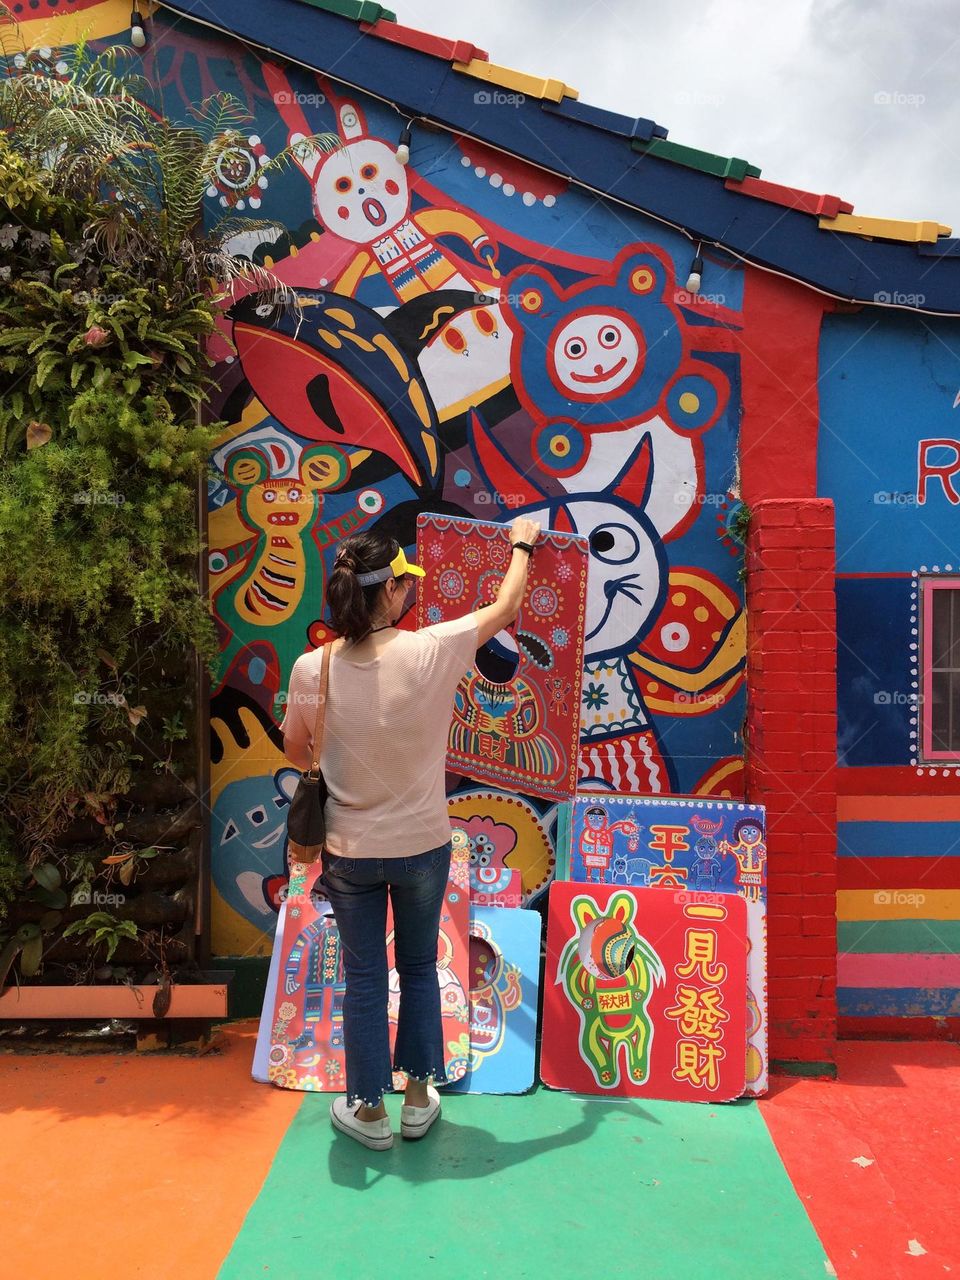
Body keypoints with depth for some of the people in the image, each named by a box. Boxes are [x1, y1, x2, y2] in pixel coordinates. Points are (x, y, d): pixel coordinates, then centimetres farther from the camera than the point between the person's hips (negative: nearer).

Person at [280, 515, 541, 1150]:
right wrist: (522, 543, 13)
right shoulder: (431, 651, -20)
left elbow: (297, 753, 0)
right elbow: (505, 610, -3)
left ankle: (369, 1109, 31)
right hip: (422, 847, 0)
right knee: (419, 968, 21)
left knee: (364, 979, 16)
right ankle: (420, 1097, 35)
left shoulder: (312, 670, -16)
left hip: (351, 852, 0)